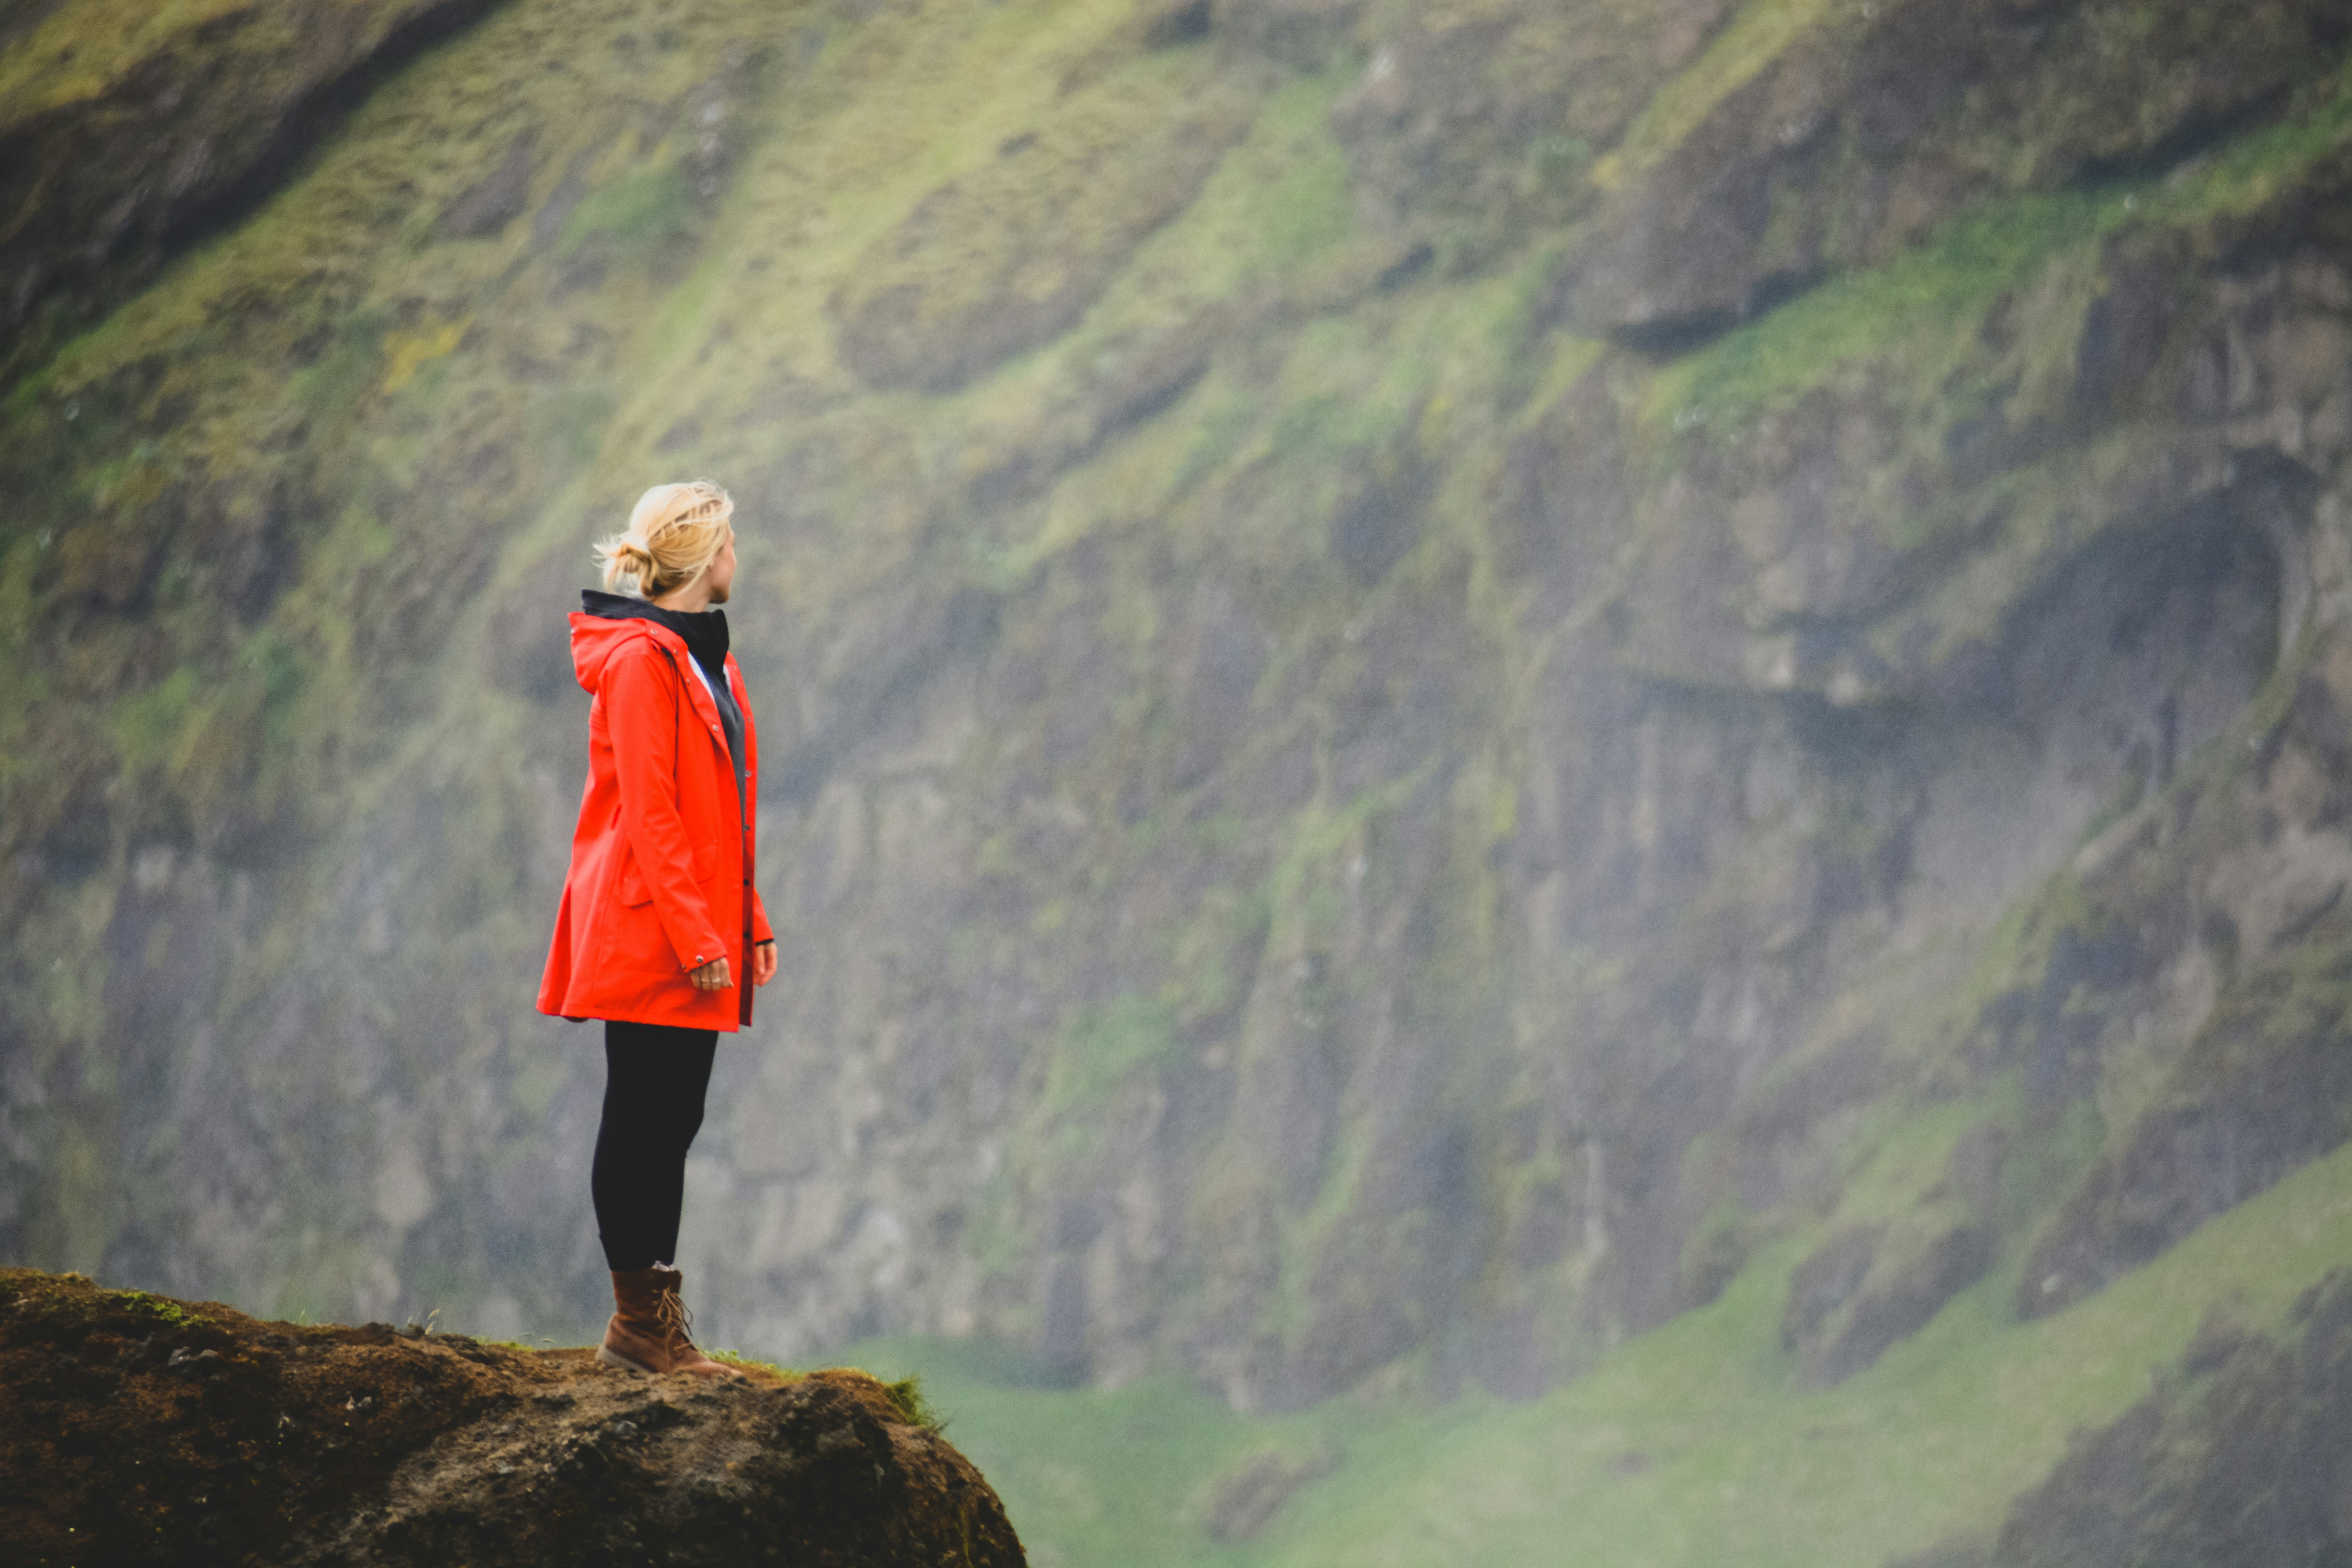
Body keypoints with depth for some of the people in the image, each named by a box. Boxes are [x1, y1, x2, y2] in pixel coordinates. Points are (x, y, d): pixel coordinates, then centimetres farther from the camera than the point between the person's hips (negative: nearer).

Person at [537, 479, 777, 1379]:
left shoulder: (704, 659, 16)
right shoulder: (639, 661, -13)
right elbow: (647, 814, -18)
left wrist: (749, 923, 16)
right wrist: (696, 935, -21)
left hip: (700, 937, 9)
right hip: (652, 934, -9)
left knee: (673, 1123, 11)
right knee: (641, 1122, -3)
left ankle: (660, 1323, 15)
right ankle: (638, 1325, 1)